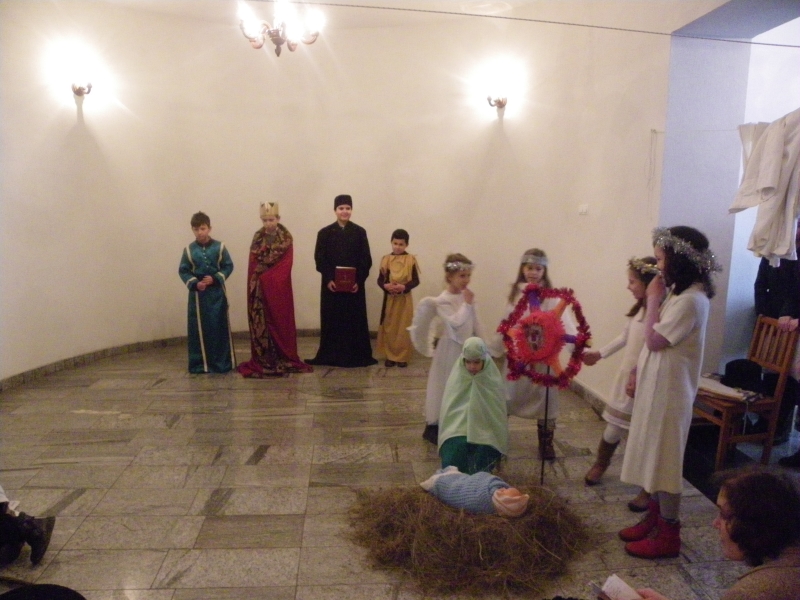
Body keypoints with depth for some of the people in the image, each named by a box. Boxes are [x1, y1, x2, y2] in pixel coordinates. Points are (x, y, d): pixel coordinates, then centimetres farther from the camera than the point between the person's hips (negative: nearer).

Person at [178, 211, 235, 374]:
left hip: (217, 292, -1)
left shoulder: (219, 247, -2)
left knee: (219, 327, 2)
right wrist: (194, 283, -13)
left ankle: (222, 362, 11)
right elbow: (183, 271, 3)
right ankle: (200, 363, 12)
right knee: (199, 329, 4)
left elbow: (228, 266, 0)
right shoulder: (189, 250, 1)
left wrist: (215, 278, -13)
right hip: (198, 293, 1)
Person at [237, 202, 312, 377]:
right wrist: (257, 282, -11)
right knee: (260, 323, 2)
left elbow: (285, 266, -8)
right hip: (259, 289, 2)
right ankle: (262, 361, 9)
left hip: (278, 288, -2)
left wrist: (267, 277, -14)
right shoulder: (257, 237, 7)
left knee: (280, 322, 3)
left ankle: (284, 360, 11)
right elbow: (253, 264, 4)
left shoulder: (286, 238, -1)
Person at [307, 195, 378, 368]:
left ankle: (357, 355, 11)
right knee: (332, 320, 3)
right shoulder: (325, 233, 5)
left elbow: (366, 260, 1)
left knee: (355, 320, 3)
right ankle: (331, 356, 11)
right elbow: (319, 259, 0)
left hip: (355, 285, 0)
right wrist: (328, 279, -13)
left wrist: (359, 281, -10)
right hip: (331, 285, 0)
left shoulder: (359, 232, 5)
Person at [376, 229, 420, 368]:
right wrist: (385, 286, -18)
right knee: (389, 328, 7)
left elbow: (416, 280, -4)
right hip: (389, 298, 2)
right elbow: (380, 279, 3)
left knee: (403, 329, 3)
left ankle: (403, 357, 13)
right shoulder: (386, 259, 1)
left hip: (405, 299, -2)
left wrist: (404, 287, -20)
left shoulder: (411, 260, -4)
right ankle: (390, 356, 17)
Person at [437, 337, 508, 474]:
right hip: (457, 430, 1)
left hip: (485, 433, 0)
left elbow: (499, 416, 6)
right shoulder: (456, 378, 2)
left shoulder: (493, 381, 0)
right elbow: (447, 412, 7)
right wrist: (447, 437, 1)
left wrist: (498, 448, 5)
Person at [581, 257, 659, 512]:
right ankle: (600, 465, 43)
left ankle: (648, 490, 21)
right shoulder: (638, 309, 4)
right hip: (626, 378, 7)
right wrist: (600, 353, 22)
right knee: (613, 429, 20)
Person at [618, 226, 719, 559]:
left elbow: (654, 340, -21)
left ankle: (668, 534, 16)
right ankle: (655, 517, 33)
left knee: (665, 459, 2)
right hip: (656, 387, 10)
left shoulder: (690, 300, -22)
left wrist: (653, 299, -16)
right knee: (654, 456, 18)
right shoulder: (680, 293, 9)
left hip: (669, 391, -10)